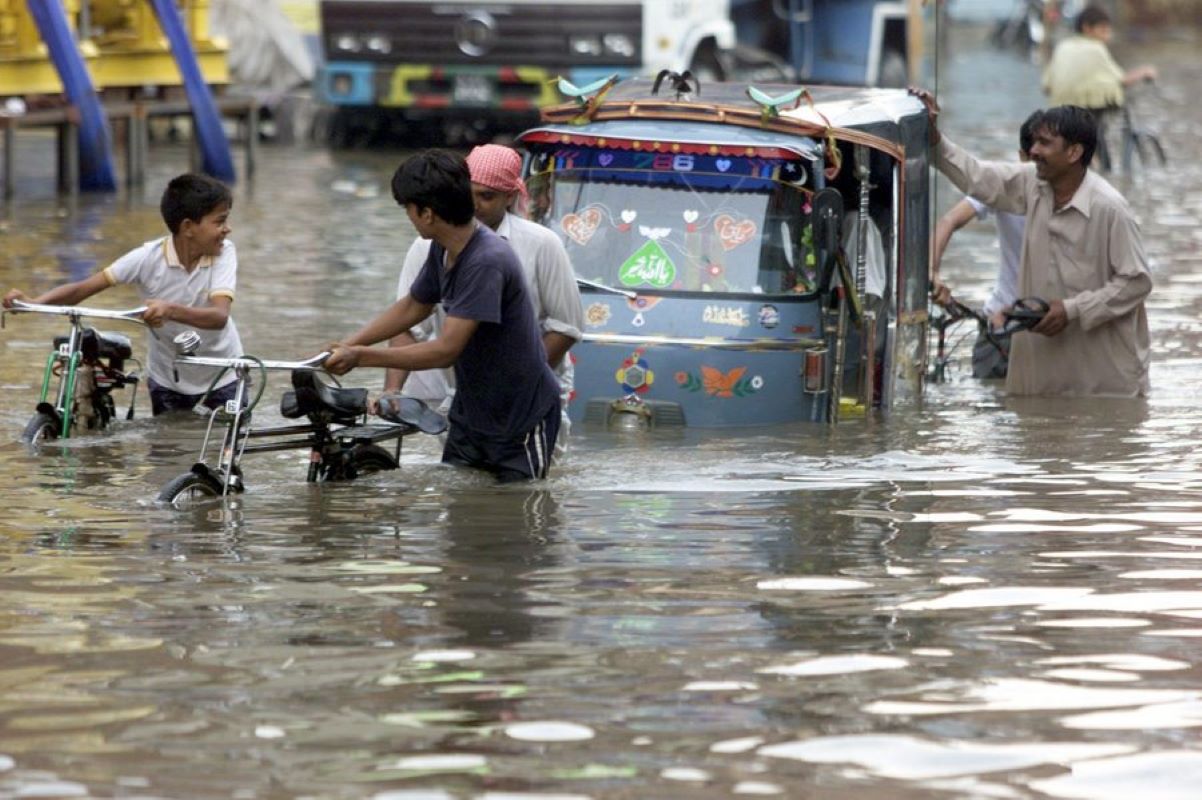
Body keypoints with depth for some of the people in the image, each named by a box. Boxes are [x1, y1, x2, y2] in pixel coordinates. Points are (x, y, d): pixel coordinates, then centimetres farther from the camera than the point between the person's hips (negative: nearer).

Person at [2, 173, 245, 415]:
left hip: (221, 376, 0)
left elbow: (219, 316, -34)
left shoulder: (224, 253, -20)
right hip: (168, 376, 0)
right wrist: (33, 302, -38)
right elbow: (84, 288, -20)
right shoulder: (148, 258, -20)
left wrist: (170, 310, -54)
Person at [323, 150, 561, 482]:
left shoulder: (487, 262, -30)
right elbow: (413, 306, 16)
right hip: (471, 414, 8)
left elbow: (446, 349, -32)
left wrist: (360, 356, -28)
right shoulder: (443, 250, -2)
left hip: (521, 420, -8)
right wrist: (346, 345, 4)